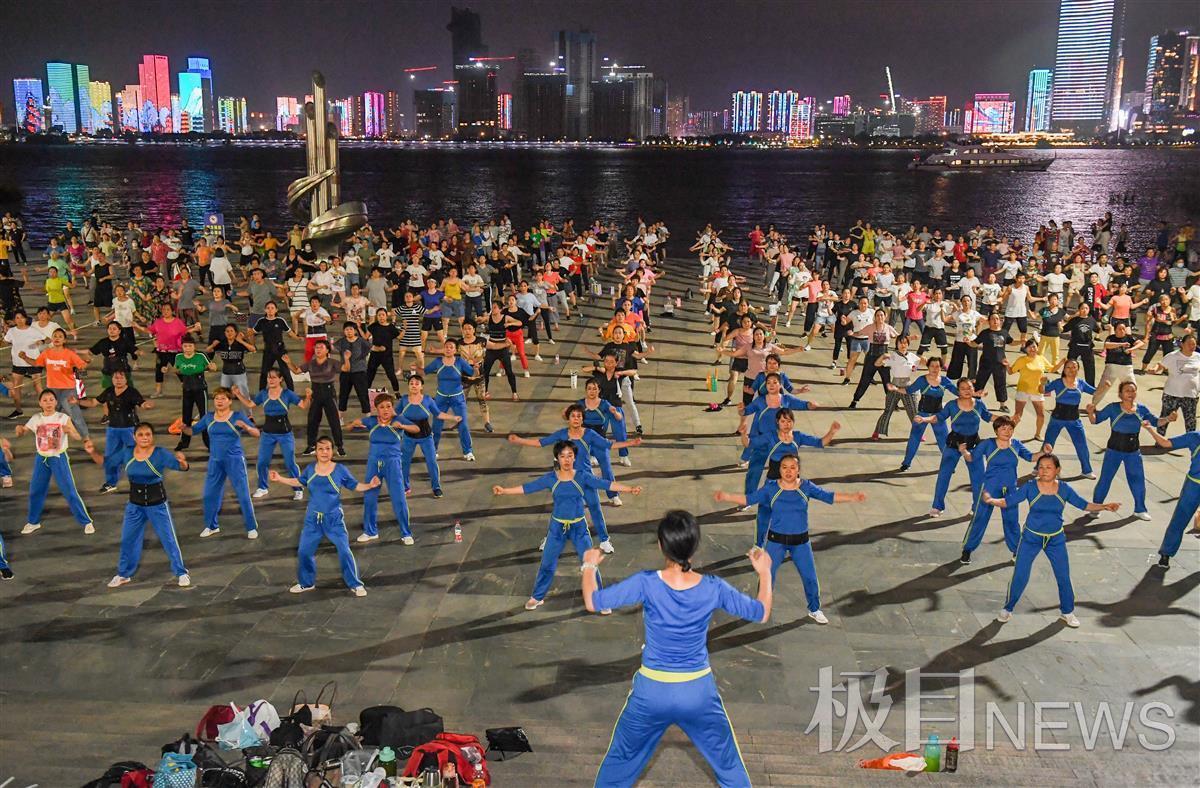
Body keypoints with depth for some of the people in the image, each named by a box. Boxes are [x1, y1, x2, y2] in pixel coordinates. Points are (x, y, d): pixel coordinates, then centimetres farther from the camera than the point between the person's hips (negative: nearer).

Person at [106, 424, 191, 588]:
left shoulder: (160, 453, -18)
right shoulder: (127, 452, -6)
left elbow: (182, 467, -23)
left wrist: (182, 461, -45)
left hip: (157, 504, -4)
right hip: (134, 505, 4)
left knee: (168, 539, 3)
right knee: (128, 539, 15)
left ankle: (181, 573, 17)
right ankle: (123, 574, 34)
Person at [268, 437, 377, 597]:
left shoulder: (340, 470, -10)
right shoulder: (310, 469, -1)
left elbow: (355, 486, -2)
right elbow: (299, 482, 18)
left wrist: (370, 485, -18)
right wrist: (280, 479, 13)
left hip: (334, 518, -3)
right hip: (312, 519, 3)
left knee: (344, 551, -6)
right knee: (304, 551, 8)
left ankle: (355, 584, 7)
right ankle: (306, 583, 29)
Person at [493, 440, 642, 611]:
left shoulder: (582, 476, -10)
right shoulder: (550, 478, -9)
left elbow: (606, 484, -16)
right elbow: (527, 487, -9)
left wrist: (630, 489, -26)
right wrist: (504, 490, -17)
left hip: (579, 526, -1)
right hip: (557, 526, 1)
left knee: (590, 563, 2)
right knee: (547, 563, 12)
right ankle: (537, 597, 32)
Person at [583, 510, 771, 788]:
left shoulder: (646, 584, -20)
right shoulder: (714, 588, -14)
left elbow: (593, 602, -13)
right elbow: (761, 613, -1)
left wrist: (590, 566, 5)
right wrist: (764, 572, 14)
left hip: (652, 692, -1)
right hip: (699, 692, 1)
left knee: (619, 764, 22)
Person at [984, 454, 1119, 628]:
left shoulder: (1064, 489, -7)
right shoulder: (1030, 487, -13)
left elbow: (1085, 505, 1)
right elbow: (1007, 501, -15)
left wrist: (1104, 507, -13)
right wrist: (991, 500, -33)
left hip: (1056, 539, 2)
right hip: (1031, 537, -2)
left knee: (1064, 576, 8)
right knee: (1020, 576, -1)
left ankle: (1067, 612, 31)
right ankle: (1008, 609, 19)